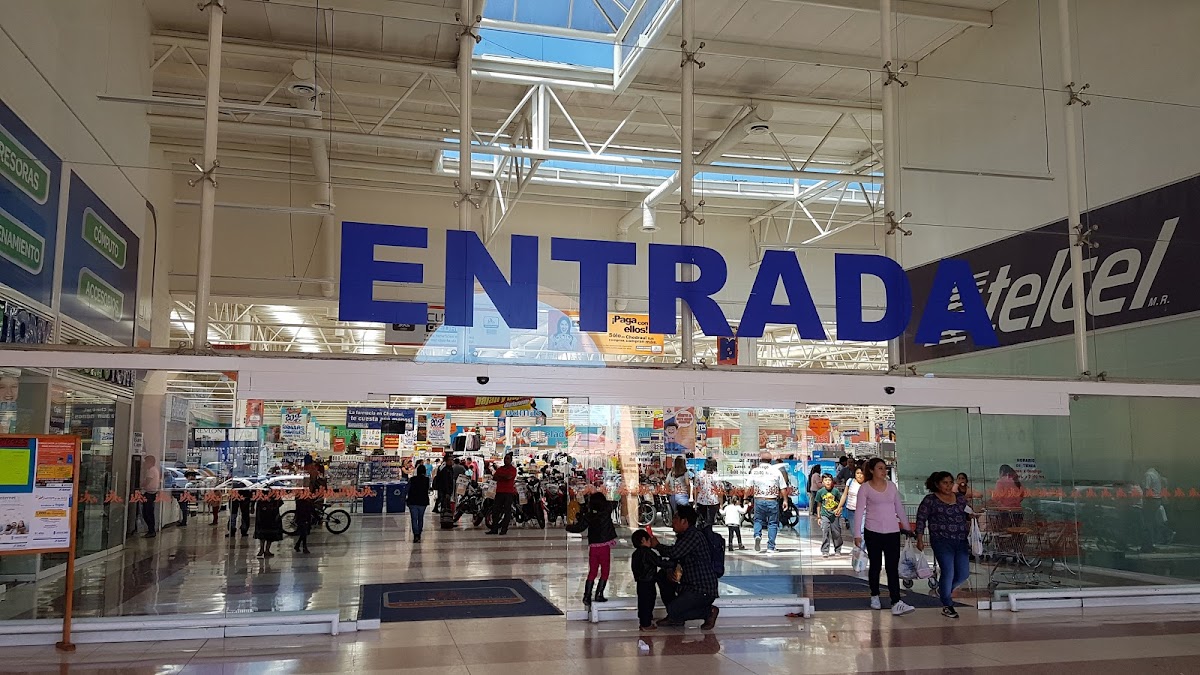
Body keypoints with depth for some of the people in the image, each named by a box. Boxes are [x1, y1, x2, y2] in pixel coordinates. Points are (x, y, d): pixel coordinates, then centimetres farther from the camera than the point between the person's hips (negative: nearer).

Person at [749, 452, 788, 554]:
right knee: (772, 523, 9)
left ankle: (757, 535, -9)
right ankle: (770, 548, 6)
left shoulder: (754, 471, 0)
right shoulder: (776, 471, -1)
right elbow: (783, 489, 1)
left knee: (758, 520, 19)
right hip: (772, 501, -1)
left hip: (759, 500, 1)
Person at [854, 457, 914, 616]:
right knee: (875, 565, 10)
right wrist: (857, 534, -11)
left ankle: (896, 603, -11)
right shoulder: (865, 488, -3)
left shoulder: (891, 486, 8)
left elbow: (899, 507, 17)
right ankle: (874, 596, 27)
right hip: (873, 531, -2)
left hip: (892, 531, 2)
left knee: (893, 567, -5)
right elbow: (859, 511, -6)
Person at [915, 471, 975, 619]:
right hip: (942, 541, -5)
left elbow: (968, 517, 24)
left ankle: (944, 590, 32)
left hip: (961, 541, 5)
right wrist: (920, 539, -7)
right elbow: (921, 519, -1)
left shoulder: (961, 498, 13)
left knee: (964, 573, 3)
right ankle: (947, 605, 8)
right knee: (948, 572, -10)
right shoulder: (930, 500, -1)